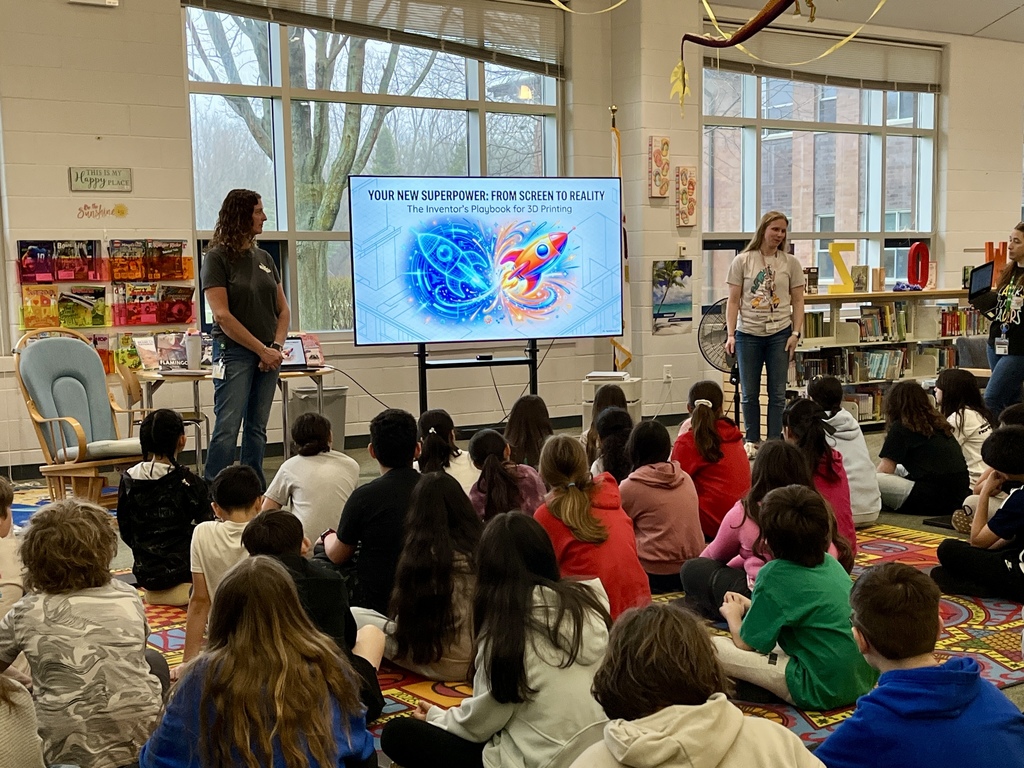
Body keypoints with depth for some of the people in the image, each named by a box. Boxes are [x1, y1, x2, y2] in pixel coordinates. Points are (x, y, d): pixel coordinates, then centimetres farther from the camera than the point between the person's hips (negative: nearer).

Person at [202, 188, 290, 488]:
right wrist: (262, 349, -13)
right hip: (234, 353, -6)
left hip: (268, 355, 6)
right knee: (227, 428, -7)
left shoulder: (264, 258, 14)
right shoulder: (217, 258, -5)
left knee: (257, 430, 9)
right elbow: (222, 315, -13)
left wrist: (276, 347, -2)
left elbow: (283, 310, 15)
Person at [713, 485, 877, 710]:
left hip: (823, 691, -8)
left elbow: (745, 643, -5)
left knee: (712, 647, -7)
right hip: (864, 681, 8)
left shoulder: (775, 575, -14)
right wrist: (751, 605, 22)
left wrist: (732, 614, 15)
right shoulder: (830, 562, 5)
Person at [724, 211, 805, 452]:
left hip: (779, 334, 1)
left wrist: (796, 334, -5)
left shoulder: (791, 263, 4)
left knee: (777, 393, 4)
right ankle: (752, 440, 20)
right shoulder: (742, 261, 1)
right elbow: (733, 301, 0)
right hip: (748, 334, 0)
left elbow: (798, 301, 5)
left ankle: (774, 441, 13)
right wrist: (731, 335, -7)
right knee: (749, 393, 7)